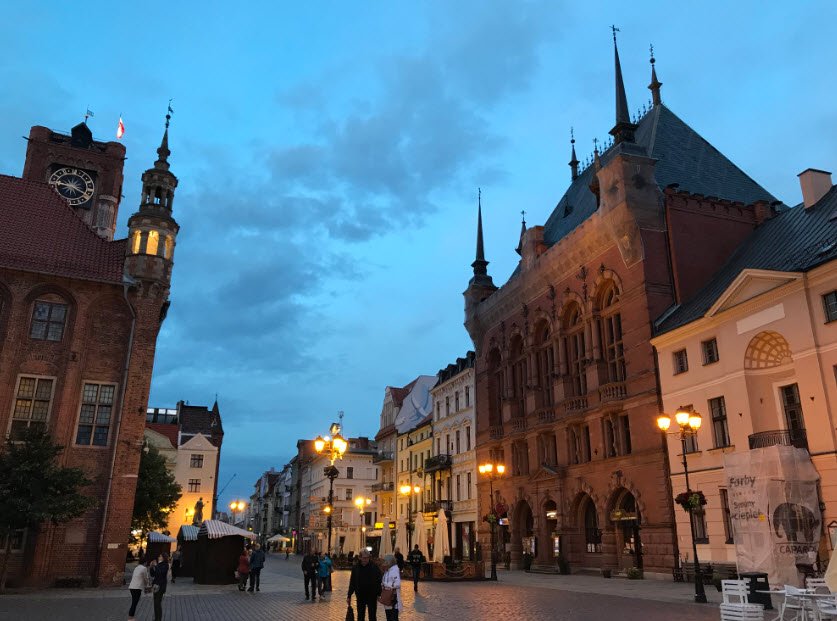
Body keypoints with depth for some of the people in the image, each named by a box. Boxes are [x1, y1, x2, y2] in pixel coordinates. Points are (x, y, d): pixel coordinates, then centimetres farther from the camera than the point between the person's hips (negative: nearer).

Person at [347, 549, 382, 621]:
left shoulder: (374, 567, -11)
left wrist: (379, 594, -12)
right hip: (360, 596, 3)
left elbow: (379, 581, -8)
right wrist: (349, 596, 6)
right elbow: (352, 583, 4)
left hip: (372, 596, -3)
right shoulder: (355, 567, -3)